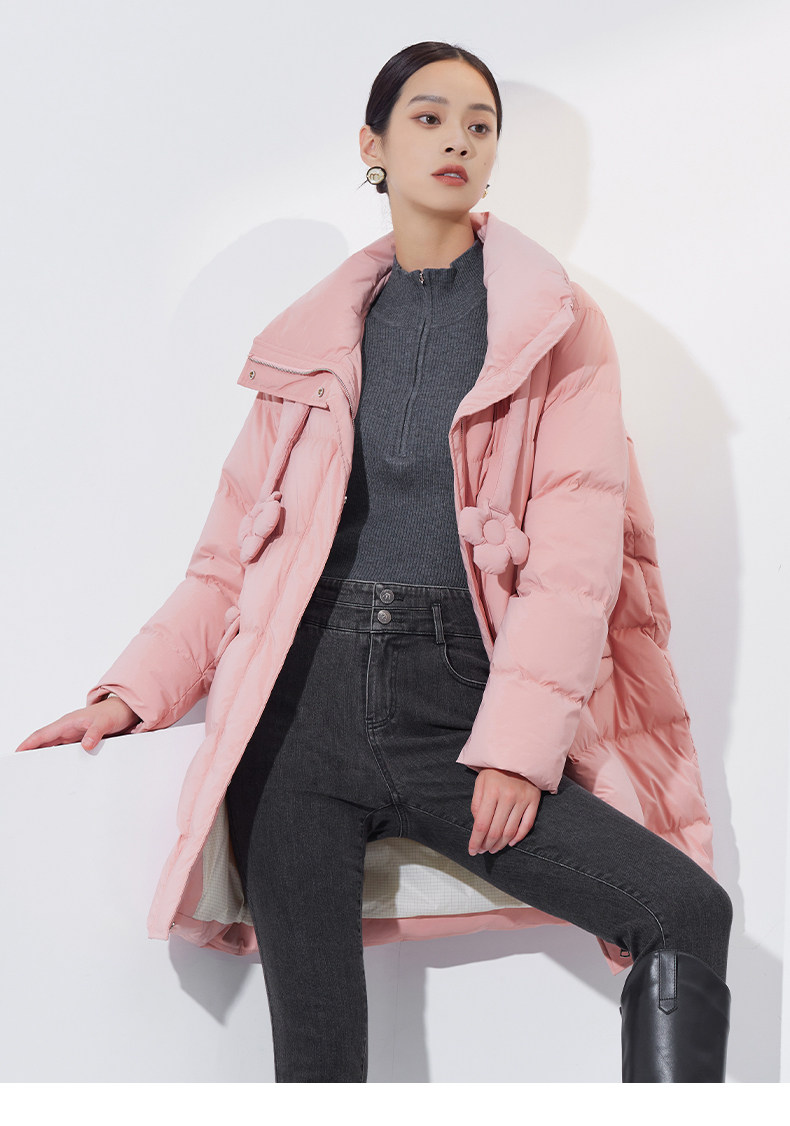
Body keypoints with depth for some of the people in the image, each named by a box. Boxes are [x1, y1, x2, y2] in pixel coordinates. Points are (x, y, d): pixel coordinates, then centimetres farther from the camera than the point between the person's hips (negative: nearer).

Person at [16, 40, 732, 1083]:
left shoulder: (555, 324, 9)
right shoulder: (315, 334, 16)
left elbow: (577, 549, -2)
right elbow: (235, 546, 14)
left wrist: (517, 742, -12)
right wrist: (133, 692, 3)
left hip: (459, 704, -1)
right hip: (307, 694, 1)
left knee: (687, 911, -18)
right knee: (315, 1047, -2)